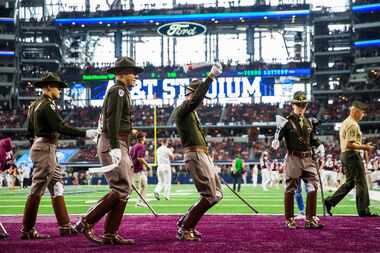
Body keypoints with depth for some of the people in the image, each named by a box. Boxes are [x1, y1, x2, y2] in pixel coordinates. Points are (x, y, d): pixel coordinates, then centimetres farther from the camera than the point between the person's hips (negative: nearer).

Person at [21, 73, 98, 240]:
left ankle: (65, 226, 15)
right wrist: (84, 134, -21)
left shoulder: (35, 105, 16)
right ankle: (27, 231, -2)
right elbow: (61, 127, -23)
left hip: (39, 146, 11)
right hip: (46, 149, -11)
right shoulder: (47, 105, -14)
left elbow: (30, 131, 20)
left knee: (57, 187, 12)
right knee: (37, 190, -6)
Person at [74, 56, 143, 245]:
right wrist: (115, 147, -27)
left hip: (118, 145, 10)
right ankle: (86, 223, -11)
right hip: (113, 144, -10)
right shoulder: (117, 90, -8)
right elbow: (112, 120, -19)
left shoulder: (121, 92, 23)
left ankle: (110, 234, 6)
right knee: (121, 189, -14)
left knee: (124, 190, 7)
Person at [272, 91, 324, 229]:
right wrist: (276, 142, -30)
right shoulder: (287, 121, -3)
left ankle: (310, 219, 5)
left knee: (313, 187, -2)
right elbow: (279, 136, -9)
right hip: (294, 158, -5)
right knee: (290, 189, 3)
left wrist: (318, 145, 6)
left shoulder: (308, 122, 16)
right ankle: (289, 220, 13)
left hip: (308, 158, 5)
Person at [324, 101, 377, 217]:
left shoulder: (345, 122, 17)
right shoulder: (353, 124, -16)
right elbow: (349, 144, -23)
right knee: (361, 182, -3)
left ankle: (330, 201, 9)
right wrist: (364, 147, -17)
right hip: (352, 155, -10)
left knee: (350, 182, 15)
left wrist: (363, 146, 18)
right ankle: (363, 210, 1)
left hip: (344, 154, 10)